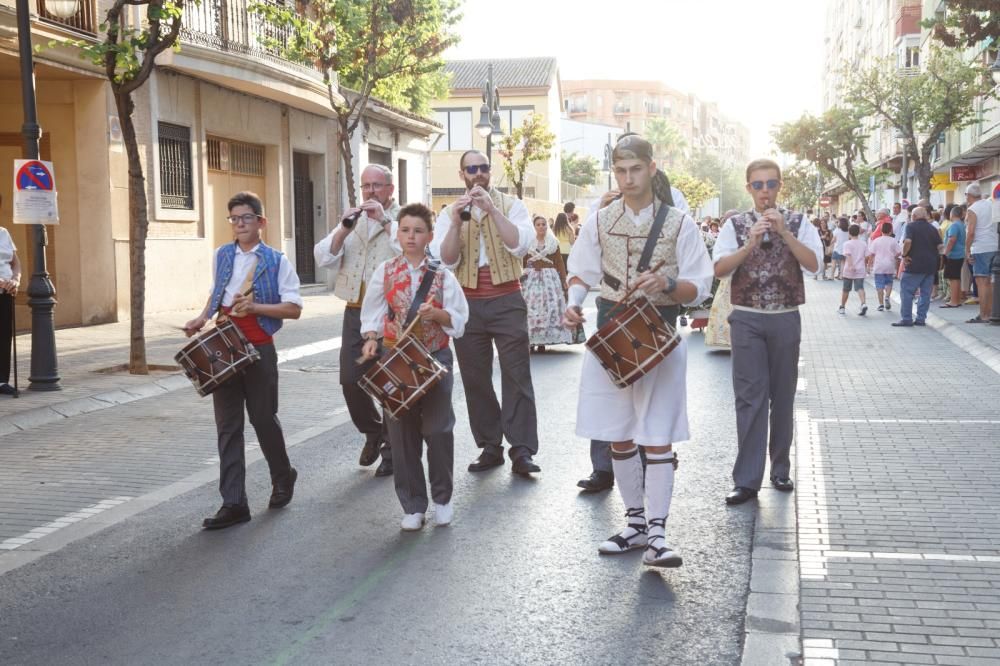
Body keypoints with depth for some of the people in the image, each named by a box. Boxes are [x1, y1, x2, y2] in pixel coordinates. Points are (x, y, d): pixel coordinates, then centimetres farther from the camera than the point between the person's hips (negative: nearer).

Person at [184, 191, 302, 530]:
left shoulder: (276, 260, -4)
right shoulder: (222, 256, 9)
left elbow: (294, 308, -8)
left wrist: (255, 307, -19)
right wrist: (202, 318, 7)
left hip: (259, 349, -4)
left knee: (263, 418, 7)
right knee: (227, 426, 1)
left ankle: (283, 478, 34)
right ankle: (234, 503, 4)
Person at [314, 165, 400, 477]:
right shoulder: (352, 219, 15)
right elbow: (323, 258, 5)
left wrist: (385, 221, -21)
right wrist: (344, 229, -9)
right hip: (356, 311, 5)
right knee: (350, 381, 4)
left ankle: (393, 449, 15)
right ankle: (373, 432, 28)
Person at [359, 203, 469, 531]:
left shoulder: (441, 274, -1)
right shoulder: (385, 272, 3)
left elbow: (459, 319, -2)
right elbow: (373, 313, 6)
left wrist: (437, 314, -20)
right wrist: (371, 338, -10)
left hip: (435, 358, -1)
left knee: (438, 430, 3)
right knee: (402, 433, 5)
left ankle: (442, 498, 22)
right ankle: (413, 505, 16)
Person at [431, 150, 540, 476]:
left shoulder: (511, 205, 4)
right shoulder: (449, 213, 9)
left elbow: (520, 244, -12)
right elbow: (446, 260, -3)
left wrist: (491, 208, -18)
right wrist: (457, 221, -16)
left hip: (507, 299, -2)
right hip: (468, 302, 2)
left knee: (517, 375, -5)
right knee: (475, 378, 6)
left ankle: (521, 450, -4)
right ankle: (489, 447, 14)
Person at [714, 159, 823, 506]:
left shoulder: (798, 224, 5)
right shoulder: (735, 225, 4)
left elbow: (813, 264, -9)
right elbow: (719, 268, -7)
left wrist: (783, 232, -17)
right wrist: (751, 243, -19)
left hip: (786, 319, 1)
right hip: (747, 320, -1)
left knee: (783, 396, 9)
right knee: (750, 397, -4)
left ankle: (780, 470, 22)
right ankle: (747, 480, -3)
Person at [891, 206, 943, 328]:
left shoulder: (911, 226, -5)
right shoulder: (932, 229, 12)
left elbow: (908, 241, -21)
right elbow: (940, 246, 6)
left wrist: (904, 255, -11)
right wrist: (933, 256, 16)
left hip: (915, 264, -6)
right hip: (930, 265, 6)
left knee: (906, 291, 0)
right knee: (925, 293, 8)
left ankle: (906, 318, -3)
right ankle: (921, 319, 9)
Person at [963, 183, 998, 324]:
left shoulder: (972, 210, -9)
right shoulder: (989, 204, 11)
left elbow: (970, 232, -16)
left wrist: (967, 250, -10)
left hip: (980, 249, -7)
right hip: (994, 247, 7)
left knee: (981, 281, -7)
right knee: (989, 282, 13)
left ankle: (983, 315, -10)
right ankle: (990, 312, 17)